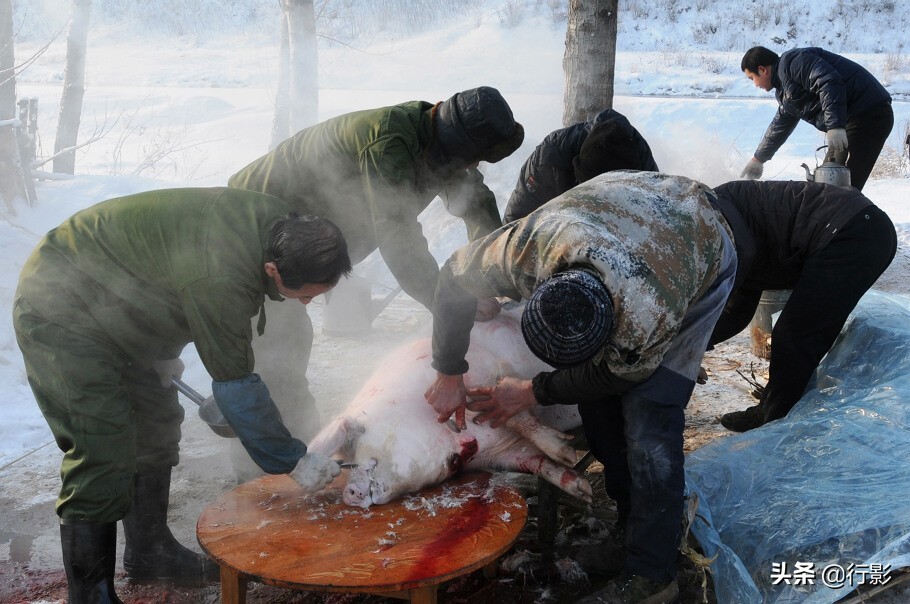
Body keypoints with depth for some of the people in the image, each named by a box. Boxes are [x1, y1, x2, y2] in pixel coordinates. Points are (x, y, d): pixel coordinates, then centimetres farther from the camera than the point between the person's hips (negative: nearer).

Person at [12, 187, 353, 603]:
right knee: (103, 458, -12)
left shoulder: (278, 222, -11)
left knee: (156, 427, 13)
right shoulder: (217, 277, -38)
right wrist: (293, 461, -19)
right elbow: (234, 385, -28)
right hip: (61, 314, -9)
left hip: (112, 313, 9)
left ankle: (149, 553, 30)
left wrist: (164, 352, 16)